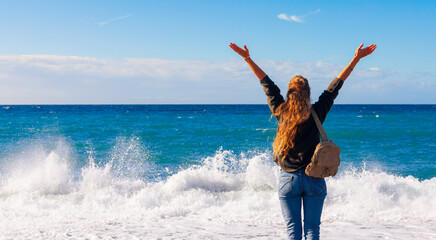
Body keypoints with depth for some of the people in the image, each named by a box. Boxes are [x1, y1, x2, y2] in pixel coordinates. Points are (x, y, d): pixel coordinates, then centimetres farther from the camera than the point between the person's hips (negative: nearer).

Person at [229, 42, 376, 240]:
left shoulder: (281, 113, -6)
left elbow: (267, 84, 2)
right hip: (314, 179, 0)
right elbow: (335, 86, -1)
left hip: (288, 179, 0)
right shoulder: (317, 113, -6)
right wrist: (356, 59, 5)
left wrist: (247, 58, 11)